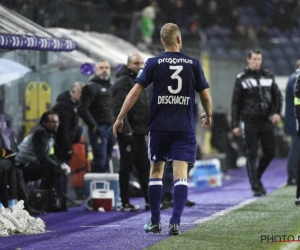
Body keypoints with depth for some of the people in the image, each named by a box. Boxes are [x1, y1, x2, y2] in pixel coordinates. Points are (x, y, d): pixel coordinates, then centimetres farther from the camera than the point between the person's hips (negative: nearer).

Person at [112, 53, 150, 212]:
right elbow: (119, 108, -20)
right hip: (128, 132, -9)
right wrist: (126, 130, -26)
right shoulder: (123, 81, -10)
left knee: (144, 166, 11)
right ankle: (125, 203, 0)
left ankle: (150, 200, 16)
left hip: (139, 133, 9)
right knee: (126, 167, -4)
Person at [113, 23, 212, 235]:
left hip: (159, 126, 0)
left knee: (156, 171, 12)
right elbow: (206, 96, 4)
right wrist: (208, 115, 24)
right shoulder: (193, 64, 2)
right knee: (181, 174, -2)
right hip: (185, 128, 0)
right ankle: (175, 223, -12)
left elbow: (135, 91, -5)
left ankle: (155, 223, 14)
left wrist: (120, 118, 1)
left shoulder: (154, 63, 0)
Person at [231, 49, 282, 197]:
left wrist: (277, 112, -6)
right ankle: (255, 187, -2)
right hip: (250, 122, -3)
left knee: (270, 153, 3)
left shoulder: (268, 77, 12)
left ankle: (257, 178, 26)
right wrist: (235, 125, -2)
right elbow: (235, 103, 4)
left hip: (266, 121, 3)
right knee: (251, 155, -5)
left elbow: (277, 95, 13)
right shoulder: (242, 79, 3)